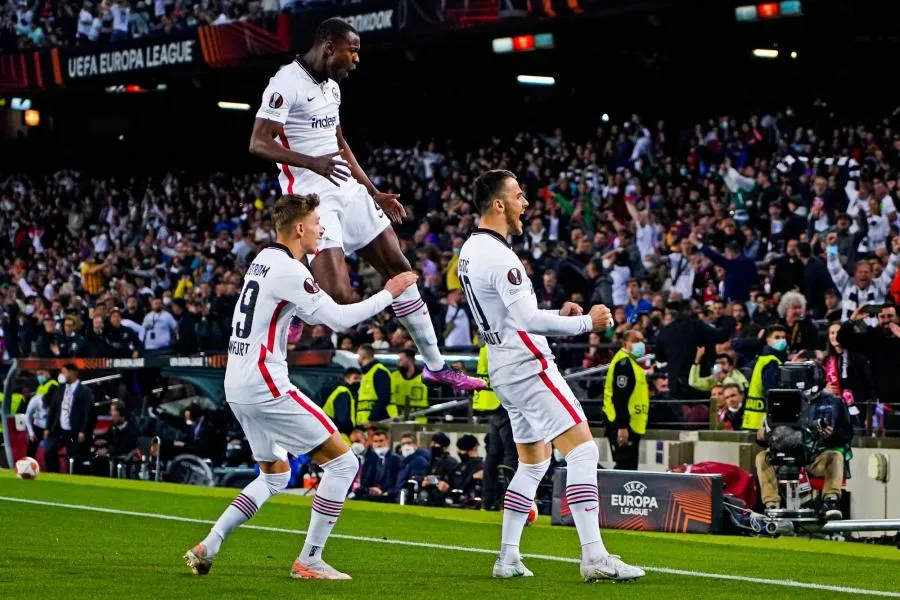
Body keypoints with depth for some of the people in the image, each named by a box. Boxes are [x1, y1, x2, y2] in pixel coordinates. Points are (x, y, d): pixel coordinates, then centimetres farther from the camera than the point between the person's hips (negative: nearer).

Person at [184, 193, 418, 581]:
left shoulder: (264, 259, 14)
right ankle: (309, 561, -2)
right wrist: (389, 294, -5)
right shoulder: (288, 270, -15)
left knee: (275, 476, 24)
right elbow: (337, 319, -16)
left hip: (238, 387, 10)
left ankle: (207, 548, 16)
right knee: (343, 462, -3)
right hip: (266, 387, -10)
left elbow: (313, 315, 23)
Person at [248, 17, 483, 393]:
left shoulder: (332, 86, 15)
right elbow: (258, 143, -21)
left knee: (398, 268, 12)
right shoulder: (287, 83, -14)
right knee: (339, 298, -21)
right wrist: (312, 163, -34)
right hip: (313, 199, -9)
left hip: (347, 190, 9)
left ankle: (435, 366, 21)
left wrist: (374, 192, 24)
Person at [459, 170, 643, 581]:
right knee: (582, 449, -11)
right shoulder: (497, 255, -18)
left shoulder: (470, 251, 13)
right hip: (528, 366, -10)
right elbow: (528, 319, -23)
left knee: (534, 462, 18)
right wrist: (586, 322, -14)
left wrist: (558, 314, 11)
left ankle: (508, 558, 18)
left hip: (503, 369, 10)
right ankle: (594, 557, -17)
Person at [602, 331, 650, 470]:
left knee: (629, 469, 12)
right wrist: (622, 427, -27)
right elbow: (619, 397, -21)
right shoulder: (624, 362, -13)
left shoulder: (632, 362, 22)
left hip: (631, 425, 11)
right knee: (624, 467, -13)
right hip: (622, 427, -11)